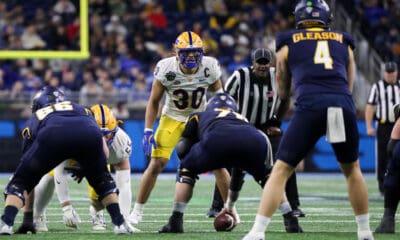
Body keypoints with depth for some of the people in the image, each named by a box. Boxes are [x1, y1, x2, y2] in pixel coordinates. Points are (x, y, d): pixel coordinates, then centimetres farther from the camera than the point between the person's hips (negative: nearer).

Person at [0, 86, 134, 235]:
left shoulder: (34, 119, 40)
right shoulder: (81, 109, 43)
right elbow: (104, 153, 33)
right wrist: (87, 168, 53)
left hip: (52, 136, -2)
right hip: (88, 133, 2)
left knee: (20, 182, 15)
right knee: (103, 181, 30)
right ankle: (119, 223, 23)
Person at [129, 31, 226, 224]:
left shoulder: (210, 67, -20)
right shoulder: (166, 69, -24)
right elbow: (154, 102, -12)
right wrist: (148, 130, -17)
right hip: (172, 119, -1)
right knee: (157, 163, -11)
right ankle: (137, 211, 2)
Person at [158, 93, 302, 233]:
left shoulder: (198, 116, 40)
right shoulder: (242, 119, 48)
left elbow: (182, 150, 24)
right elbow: (238, 171, 55)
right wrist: (230, 206, 65)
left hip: (218, 140, -3)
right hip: (256, 140, 3)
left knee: (186, 171, 26)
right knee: (267, 178, 35)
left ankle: (176, 222, 12)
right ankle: (291, 222, 23)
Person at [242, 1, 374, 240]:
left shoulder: (288, 44, 20)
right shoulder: (344, 42, 25)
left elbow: (283, 93, 30)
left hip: (310, 106, -2)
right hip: (344, 107, 2)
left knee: (281, 171, 4)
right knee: (352, 169, 24)